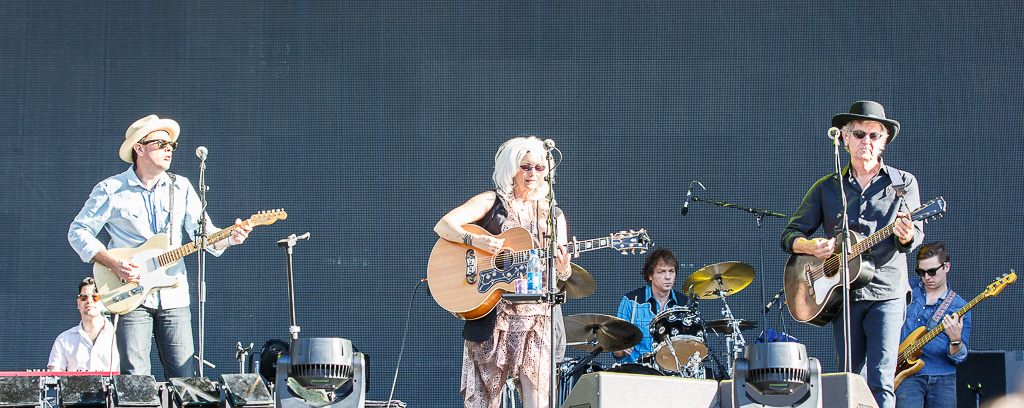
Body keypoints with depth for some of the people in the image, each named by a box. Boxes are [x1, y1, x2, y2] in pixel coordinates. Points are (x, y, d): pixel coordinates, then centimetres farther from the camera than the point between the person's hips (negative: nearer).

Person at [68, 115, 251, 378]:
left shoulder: (181, 188, 11)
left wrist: (229, 238, -16)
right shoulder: (111, 190, 0)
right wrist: (113, 264, -12)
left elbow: (204, 233, 7)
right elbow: (78, 232, 1)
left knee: (184, 380, -2)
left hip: (173, 297, 3)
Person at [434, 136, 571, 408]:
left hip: (539, 316, 2)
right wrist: (475, 240, -21)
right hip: (491, 313, -2)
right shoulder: (492, 202, 6)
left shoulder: (553, 216, 15)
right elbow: (442, 226, -5)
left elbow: (561, 275, 13)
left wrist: (563, 268, -10)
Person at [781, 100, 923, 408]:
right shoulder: (827, 187, 11)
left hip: (886, 293, -2)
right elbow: (790, 235, 11)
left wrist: (906, 235, -27)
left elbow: (915, 236, -2)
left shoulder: (904, 183, 8)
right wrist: (811, 246, -11)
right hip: (842, 293, 2)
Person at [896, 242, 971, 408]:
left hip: (942, 377, 0)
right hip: (907, 375, 0)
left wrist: (955, 340, -19)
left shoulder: (959, 306, 5)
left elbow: (959, 358, 2)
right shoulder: (907, 289, 10)